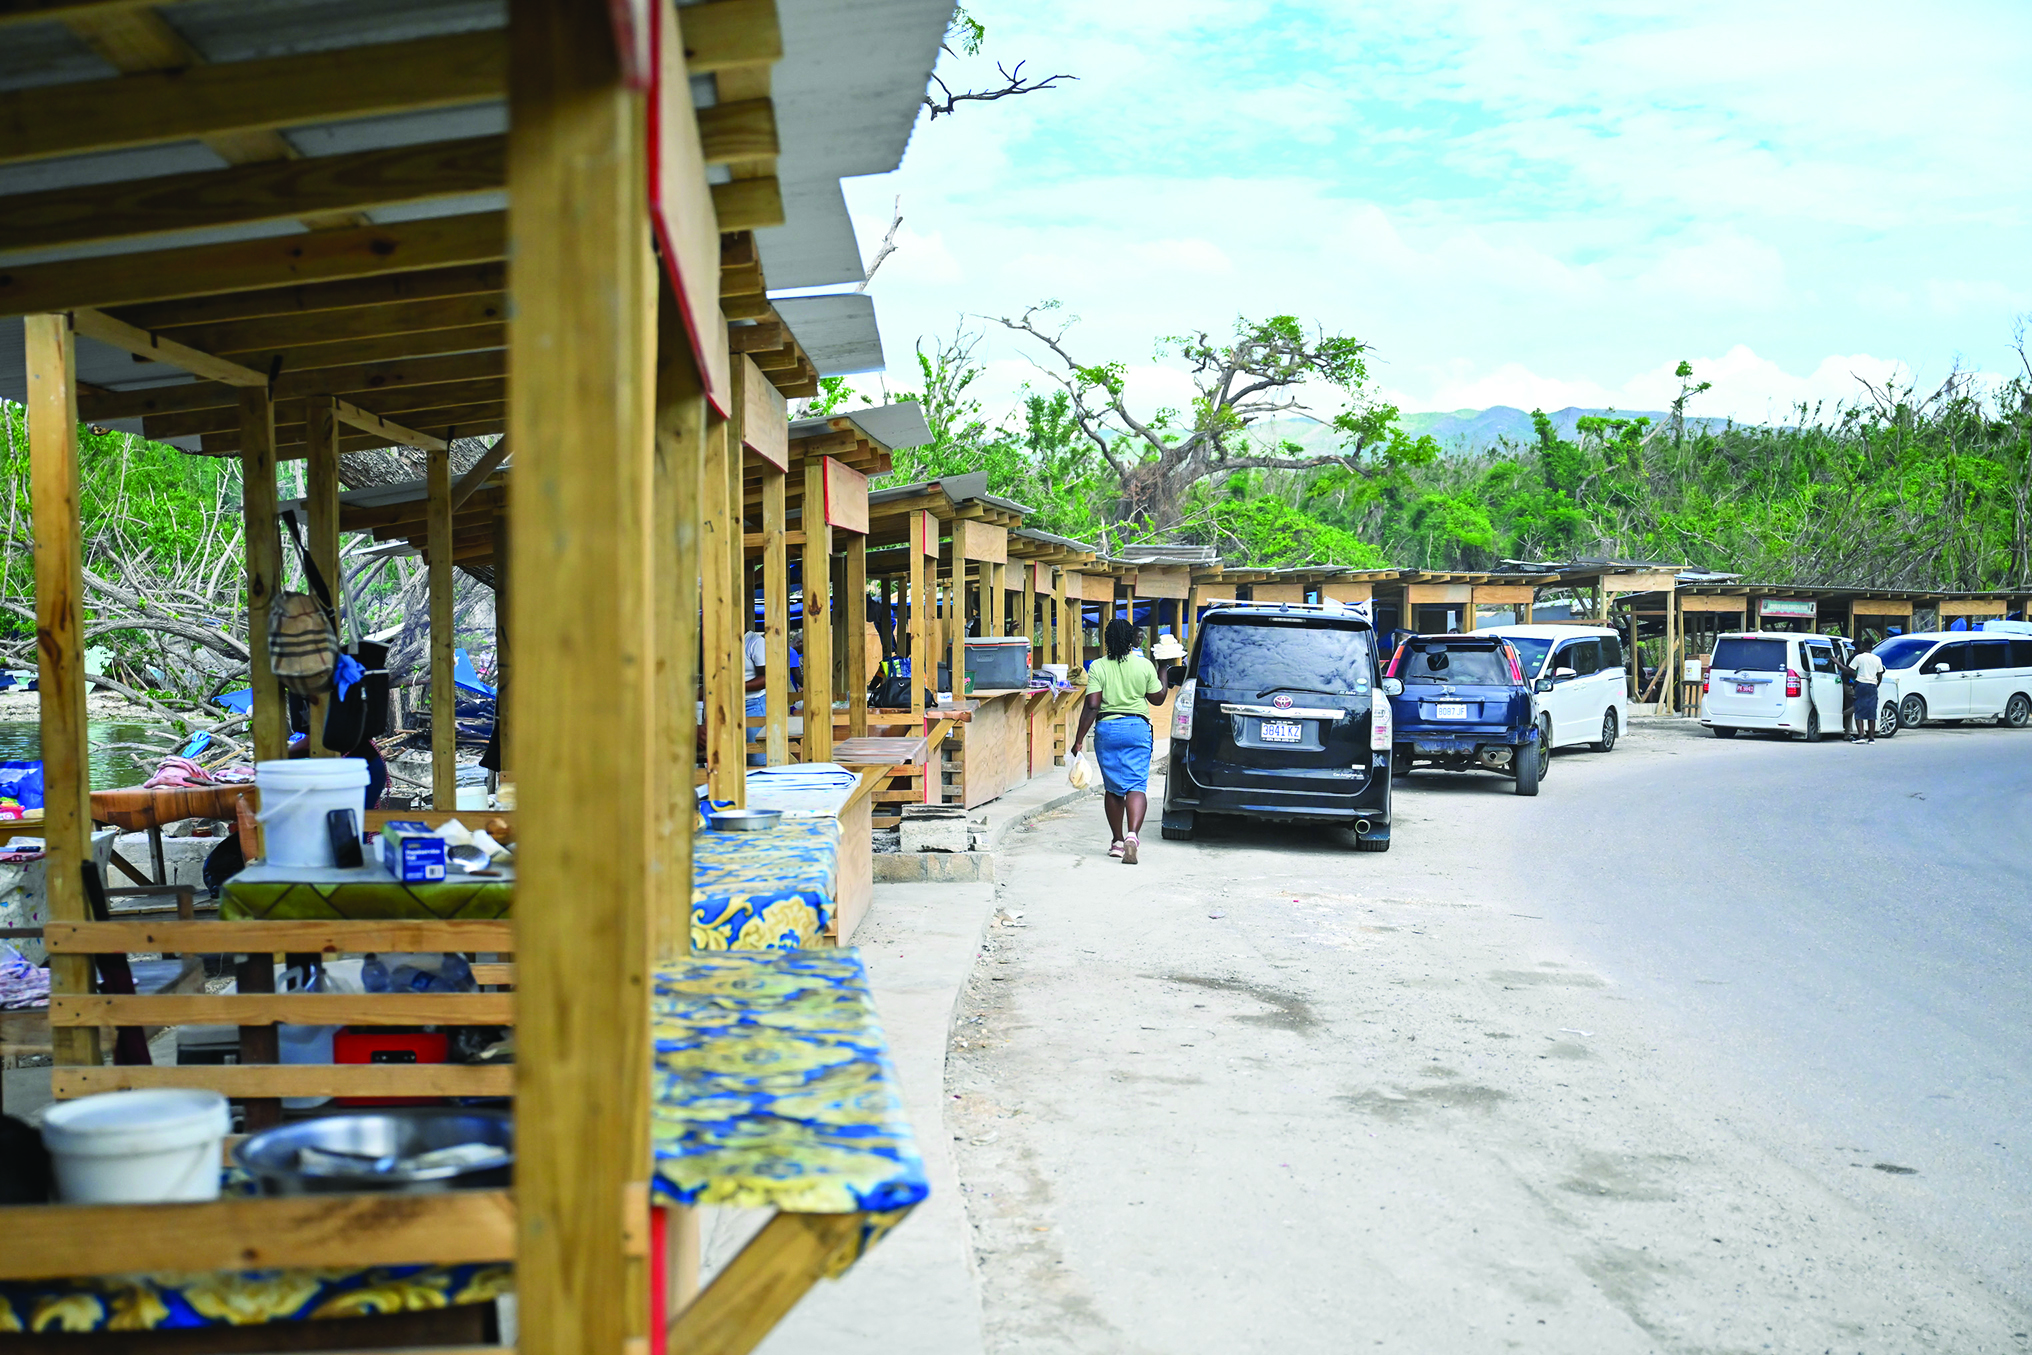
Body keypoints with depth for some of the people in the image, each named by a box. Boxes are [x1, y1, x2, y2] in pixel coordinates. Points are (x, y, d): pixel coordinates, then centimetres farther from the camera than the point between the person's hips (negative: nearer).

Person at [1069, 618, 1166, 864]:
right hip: (1137, 728, 0)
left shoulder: (1098, 667, -4)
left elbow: (1092, 706, -10)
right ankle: (1132, 835, -27)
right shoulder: (1144, 665, 0)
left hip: (1106, 728, 0)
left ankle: (1117, 841, 20)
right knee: (1137, 785, -5)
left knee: (1113, 788, 13)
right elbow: (1158, 699, 11)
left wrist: (1079, 739, -5)